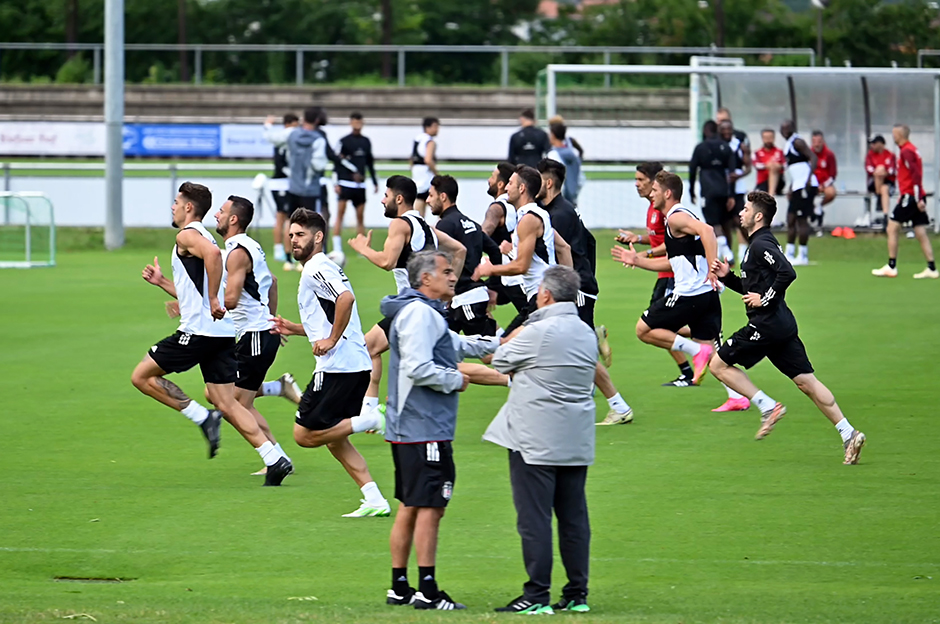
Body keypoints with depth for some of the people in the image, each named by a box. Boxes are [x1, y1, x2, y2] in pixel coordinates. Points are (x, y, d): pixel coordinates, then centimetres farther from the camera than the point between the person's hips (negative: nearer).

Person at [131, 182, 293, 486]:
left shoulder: (187, 235, -6)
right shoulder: (203, 238, 24)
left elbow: (213, 253, -29)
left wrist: (213, 299, -27)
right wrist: (161, 282, 32)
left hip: (198, 332, -9)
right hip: (222, 334, 9)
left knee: (142, 376, 2)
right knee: (227, 405, 5)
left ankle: (202, 417, -6)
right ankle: (275, 459, -6)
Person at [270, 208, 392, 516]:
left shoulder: (317, 269, -10)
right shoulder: (321, 268, 22)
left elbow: (346, 298, -28)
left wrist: (332, 340, -22)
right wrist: (295, 328, 24)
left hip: (337, 365, -10)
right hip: (356, 364, 10)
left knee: (305, 435, -5)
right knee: (334, 441, 14)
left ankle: (370, 421, -11)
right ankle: (374, 501, 8)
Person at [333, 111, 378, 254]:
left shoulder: (366, 142, 13)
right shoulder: (344, 141, -3)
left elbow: (370, 162, 20)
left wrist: (375, 182, 19)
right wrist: (336, 183, -12)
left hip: (360, 184, 5)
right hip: (345, 183, -5)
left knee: (360, 216, 7)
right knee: (340, 213, -10)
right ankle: (337, 247, -11)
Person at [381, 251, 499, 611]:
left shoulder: (427, 313, 20)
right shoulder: (419, 313, -15)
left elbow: (455, 345, 32)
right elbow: (418, 368, -24)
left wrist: (499, 343, 23)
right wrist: (456, 381, -10)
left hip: (407, 429, 11)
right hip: (425, 429, -11)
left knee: (409, 508, 14)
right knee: (429, 508, -9)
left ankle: (400, 587, 18)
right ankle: (427, 591, -9)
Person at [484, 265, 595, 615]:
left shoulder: (538, 333, -13)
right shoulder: (586, 333, 10)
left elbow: (500, 361, 1)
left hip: (536, 440, -7)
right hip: (576, 441, 7)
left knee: (534, 517, -4)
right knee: (573, 517, 9)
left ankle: (537, 596, -6)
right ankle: (577, 594, 11)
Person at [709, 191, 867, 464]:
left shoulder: (761, 245, -11)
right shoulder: (759, 244, 20)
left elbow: (787, 273, -26)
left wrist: (764, 299, -19)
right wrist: (727, 276, 18)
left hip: (766, 325, -10)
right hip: (783, 326, 10)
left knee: (719, 364, 1)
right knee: (806, 381, 5)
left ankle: (768, 407, -4)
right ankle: (849, 434, -3)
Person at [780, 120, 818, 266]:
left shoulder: (797, 142, -9)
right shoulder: (788, 145, 20)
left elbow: (813, 157, -19)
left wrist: (809, 178, -29)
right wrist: (791, 189, 25)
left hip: (805, 186, -10)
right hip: (797, 187, 10)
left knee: (801, 219, -7)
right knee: (791, 219, 11)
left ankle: (803, 256, -4)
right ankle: (789, 254, 16)